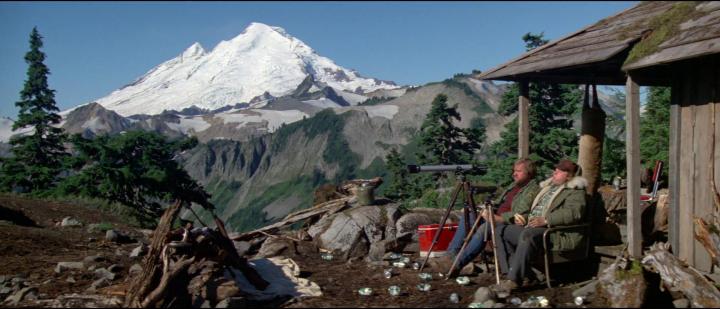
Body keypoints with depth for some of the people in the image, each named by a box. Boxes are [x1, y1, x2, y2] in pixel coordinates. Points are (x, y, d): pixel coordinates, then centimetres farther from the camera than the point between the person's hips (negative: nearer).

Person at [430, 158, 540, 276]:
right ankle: (451, 255, -11)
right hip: (496, 217, 10)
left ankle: (457, 264, -35)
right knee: (466, 218, -4)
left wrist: (497, 218, -28)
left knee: (484, 228, -35)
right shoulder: (513, 185, 23)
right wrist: (488, 210, 4)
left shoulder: (533, 189, -7)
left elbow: (519, 213, -20)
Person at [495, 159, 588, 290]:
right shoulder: (548, 187, 26)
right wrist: (524, 218, 13)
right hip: (532, 227, 9)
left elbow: (573, 212, -20)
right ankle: (518, 273, -10)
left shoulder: (575, 191, -1)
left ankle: (514, 279, -34)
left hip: (558, 234, -9)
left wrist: (546, 220, -27)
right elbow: (534, 208, 35)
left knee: (527, 235, -37)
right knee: (502, 231, -3)